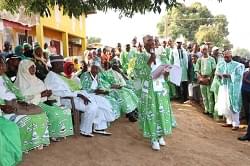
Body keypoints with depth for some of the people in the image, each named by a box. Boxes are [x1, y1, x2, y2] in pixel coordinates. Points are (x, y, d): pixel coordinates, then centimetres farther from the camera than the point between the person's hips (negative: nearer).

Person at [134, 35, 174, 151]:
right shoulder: (141, 57, -5)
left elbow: (164, 71, 16)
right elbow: (138, 73, -17)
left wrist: (165, 73, -7)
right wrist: (149, 62, -20)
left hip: (160, 88, 5)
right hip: (148, 90, -4)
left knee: (162, 112, 9)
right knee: (150, 113, 0)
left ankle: (160, 135, 25)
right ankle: (153, 138, 12)